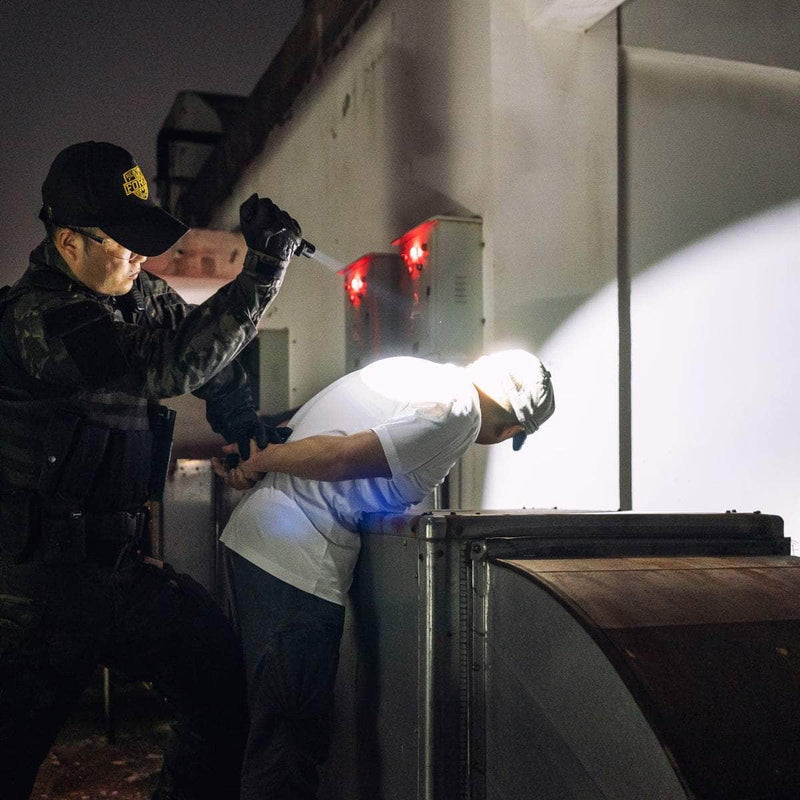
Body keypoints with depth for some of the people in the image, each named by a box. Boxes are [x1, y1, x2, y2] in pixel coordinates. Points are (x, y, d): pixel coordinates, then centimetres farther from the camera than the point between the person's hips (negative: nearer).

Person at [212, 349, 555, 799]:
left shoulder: (408, 371, 14)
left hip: (254, 533, 9)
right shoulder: (458, 411, -12)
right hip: (297, 561, -9)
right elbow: (341, 456, -20)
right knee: (293, 740, -2)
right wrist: (256, 463, -8)